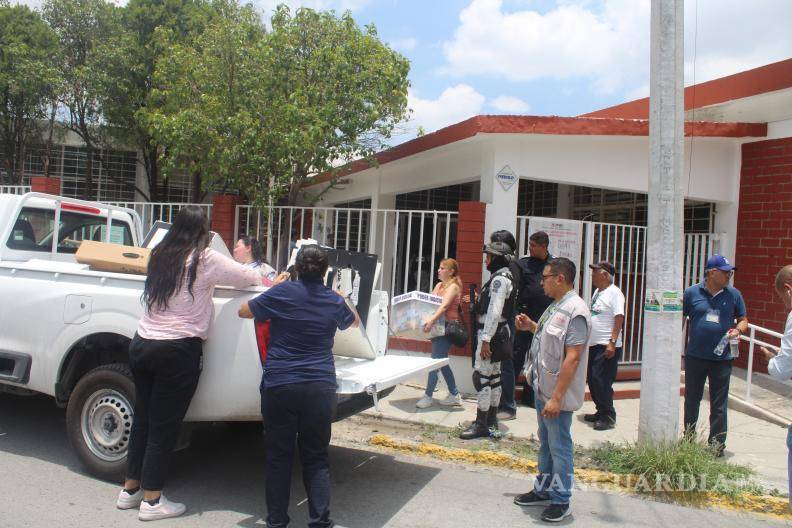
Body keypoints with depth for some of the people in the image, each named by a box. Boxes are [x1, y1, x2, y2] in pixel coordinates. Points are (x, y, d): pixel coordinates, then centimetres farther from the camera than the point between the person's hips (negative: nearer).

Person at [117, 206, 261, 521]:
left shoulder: (159, 256, 10)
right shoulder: (205, 259, -9)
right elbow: (247, 277, -2)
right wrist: (264, 278, 21)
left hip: (141, 344, 7)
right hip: (178, 351, -6)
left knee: (143, 419, 18)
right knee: (164, 426, 4)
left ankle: (130, 490, 30)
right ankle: (151, 501, 14)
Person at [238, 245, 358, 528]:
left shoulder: (282, 292, -4)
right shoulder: (335, 300, 5)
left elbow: (243, 311, 9)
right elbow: (354, 321, 27)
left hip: (279, 386, -2)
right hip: (321, 388, 2)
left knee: (278, 456, 12)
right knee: (316, 458, 11)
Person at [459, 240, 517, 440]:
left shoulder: (499, 279, -16)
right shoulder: (505, 277, 15)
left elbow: (494, 312, -23)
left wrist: (485, 340, -24)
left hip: (491, 334, -10)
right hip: (499, 333, 10)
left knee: (481, 377, -8)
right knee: (494, 376, 14)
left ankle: (481, 424, -3)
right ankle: (491, 420, 23)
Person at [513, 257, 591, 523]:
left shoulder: (575, 311, -20)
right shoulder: (556, 306, 10)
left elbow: (572, 357, -24)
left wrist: (556, 397, -26)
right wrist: (532, 327, 9)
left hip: (558, 394, -10)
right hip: (543, 389, 10)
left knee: (559, 447, 4)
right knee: (545, 444, 21)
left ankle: (561, 501, 19)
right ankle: (543, 490, 36)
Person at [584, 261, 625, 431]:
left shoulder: (614, 293, -13)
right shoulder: (597, 291, 14)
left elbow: (619, 319, -19)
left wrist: (612, 342, -24)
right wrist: (587, 340, 20)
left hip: (607, 346, -9)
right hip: (593, 345, 9)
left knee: (601, 381, -9)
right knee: (592, 379, 13)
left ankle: (608, 417, 1)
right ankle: (601, 412, 26)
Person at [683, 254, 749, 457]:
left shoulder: (734, 294, 3)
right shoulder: (692, 292, -1)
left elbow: (743, 320, 12)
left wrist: (738, 330, -11)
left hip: (722, 358, 0)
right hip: (695, 357, 0)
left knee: (719, 404, 3)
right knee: (692, 400, 14)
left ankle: (717, 443, 13)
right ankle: (688, 438, 29)